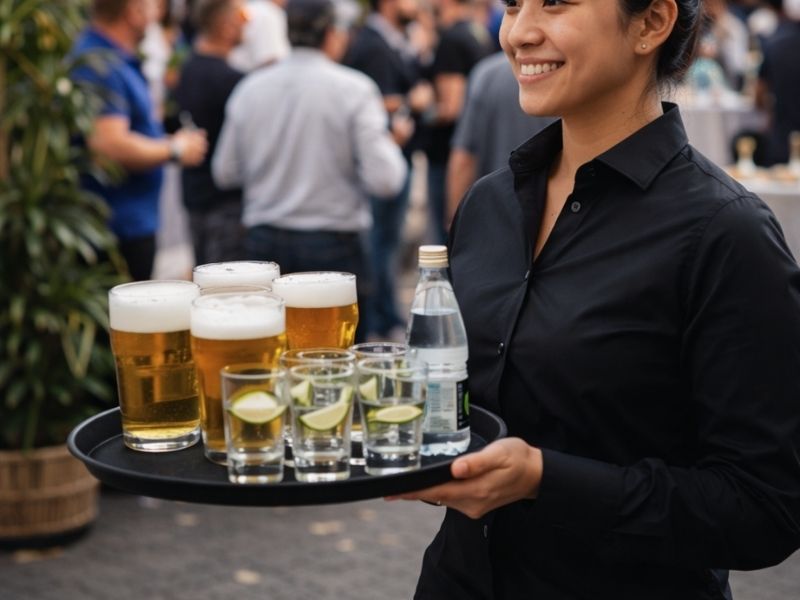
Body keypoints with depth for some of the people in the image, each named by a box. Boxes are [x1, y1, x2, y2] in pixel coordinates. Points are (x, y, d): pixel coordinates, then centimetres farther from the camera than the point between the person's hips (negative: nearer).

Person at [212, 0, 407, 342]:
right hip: (332, 245, -3)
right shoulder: (353, 89, -9)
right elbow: (385, 181, -14)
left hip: (263, 245, 4)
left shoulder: (248, 89, 2)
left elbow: (224, 173, 9)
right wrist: (391, 144, 7)